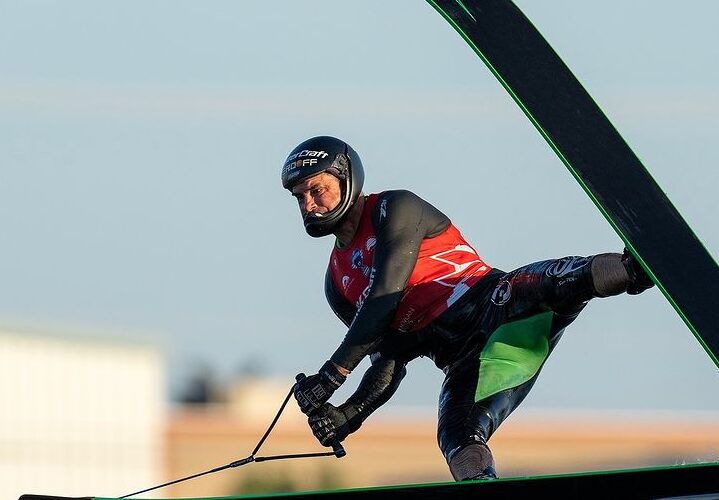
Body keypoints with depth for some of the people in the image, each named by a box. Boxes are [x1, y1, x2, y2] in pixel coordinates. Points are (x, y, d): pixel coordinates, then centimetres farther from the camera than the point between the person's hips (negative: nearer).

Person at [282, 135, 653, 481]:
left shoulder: (394, 209, 3)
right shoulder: (338, 283, 23)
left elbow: (385, 299, -10)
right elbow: (388, 364, 20)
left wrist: (331, 374, -12)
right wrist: (347, 416, 1)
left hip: (492, 302, -5)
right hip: (465, 365, 5)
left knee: (559, 283, -39)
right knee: (461, 449, -25)